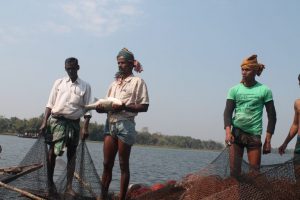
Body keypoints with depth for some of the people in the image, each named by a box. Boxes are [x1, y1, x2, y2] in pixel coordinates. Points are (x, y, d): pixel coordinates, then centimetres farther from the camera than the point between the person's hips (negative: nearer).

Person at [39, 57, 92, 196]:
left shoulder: (85, 86, 4)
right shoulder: (59, 83, 7)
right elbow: (50, 104, 4)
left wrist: (85, 127, -9)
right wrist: (44, 122, -4)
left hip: (74, 123, 0)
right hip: (56, 120, 0)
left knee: (72, 154, 3)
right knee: (52, 151, 3)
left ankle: (69, 186, 8)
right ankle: (50, 182, 17)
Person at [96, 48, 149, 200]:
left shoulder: (137, 81, 0)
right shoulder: (114, 83, 18)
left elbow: (144, 107, -6)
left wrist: (124, 107, -18)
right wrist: (101, 107, -1)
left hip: (125, 124, -5)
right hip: (110, 123, 6)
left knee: (123, 165, 1)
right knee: (107, 164, 5)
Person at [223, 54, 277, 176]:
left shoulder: (264, 90, 1)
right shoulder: (234, 90, 6)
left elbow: (272, 116, 2)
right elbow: (228, 112, -1)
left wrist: (268, 139, -5)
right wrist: (228, 132, -17)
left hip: (254, 134, -1)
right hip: (236, 133, 1)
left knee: (255, 170, 0)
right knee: (234, 170, 0)